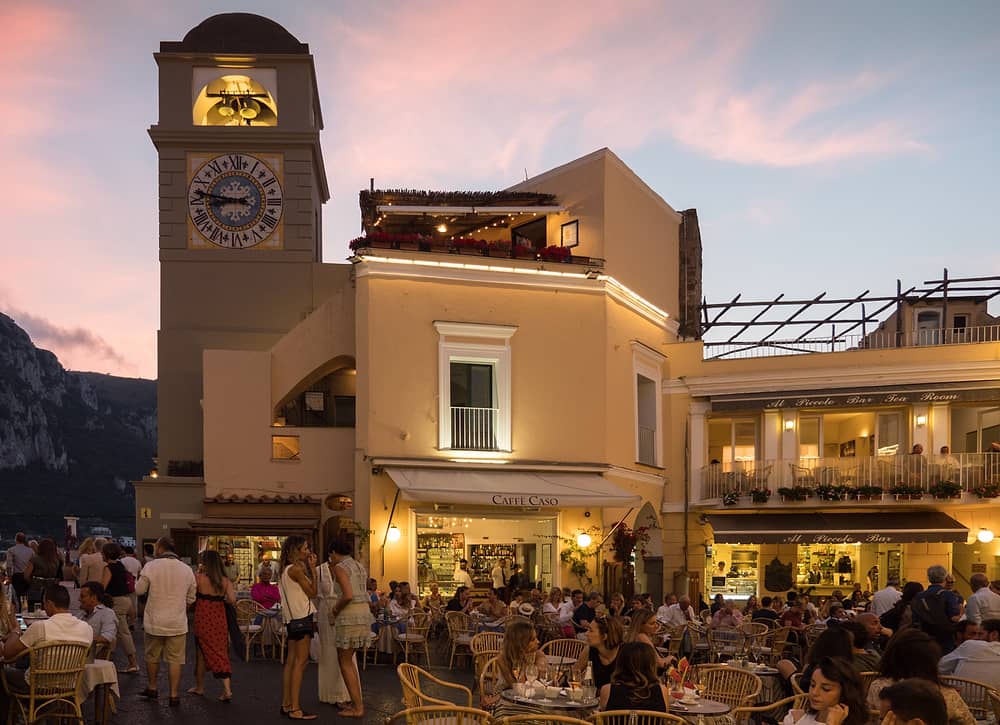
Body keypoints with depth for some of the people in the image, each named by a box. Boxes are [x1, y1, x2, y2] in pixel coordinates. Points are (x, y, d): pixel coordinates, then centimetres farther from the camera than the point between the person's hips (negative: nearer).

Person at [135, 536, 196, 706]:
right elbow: (191, 599, 9)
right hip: (178, 623, 1)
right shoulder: (187, 570, 1)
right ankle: (174, 695, 5)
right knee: (175, 660, 5)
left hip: (154, 622, -1)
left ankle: (152, 688, 32)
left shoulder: (151, 566, -10)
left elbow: (139, 590, -1)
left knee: (152, 657, 18)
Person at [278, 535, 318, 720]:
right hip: (302, 617, -10)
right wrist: (312, 569, -5)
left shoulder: (286, 569, 15)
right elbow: (312, 592, -10)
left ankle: (286, 705, 14)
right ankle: (295, 709, -12)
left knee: (291, 661, 11)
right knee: (300, 662, -10)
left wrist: (307, 568, 13)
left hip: (293, 618, 10)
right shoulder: (296, 569, -14)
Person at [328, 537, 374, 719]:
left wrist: (335, 610, -5)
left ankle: (358, 708, 5)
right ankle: (357, 701, 20)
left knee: (345, 663, 4)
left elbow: (347, 595, -22)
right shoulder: (359, 567, 14)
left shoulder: (340, 567, -10)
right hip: (364, 615, 8)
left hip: (349, 617, -8)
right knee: (348, 659, 21)